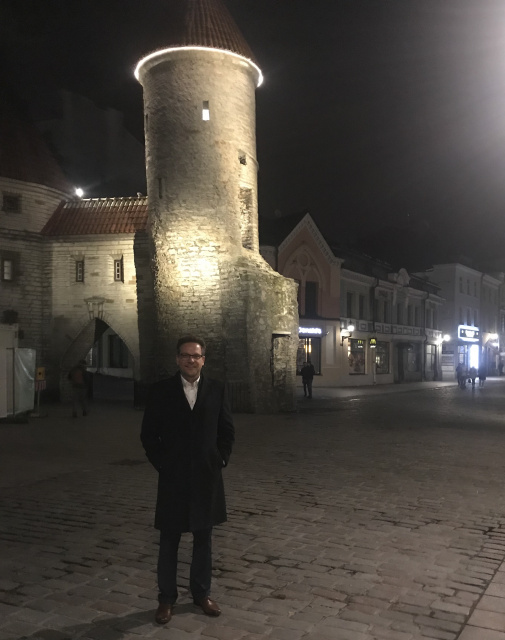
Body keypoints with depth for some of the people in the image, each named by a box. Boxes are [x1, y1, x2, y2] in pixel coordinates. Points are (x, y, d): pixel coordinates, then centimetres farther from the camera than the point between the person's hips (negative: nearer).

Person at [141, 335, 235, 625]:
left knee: (204, 539, 13)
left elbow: (227, 431, 6)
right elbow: (149, 433, 1)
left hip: (207, 476, 1)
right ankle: (167, 598, 23)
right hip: (173, 477, -1)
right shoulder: (161, 391, -3)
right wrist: (161, 464, -5)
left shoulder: (217, 390, 1)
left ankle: (202, 593, 29)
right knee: (169, 541, 8)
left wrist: (221, 459, -2)